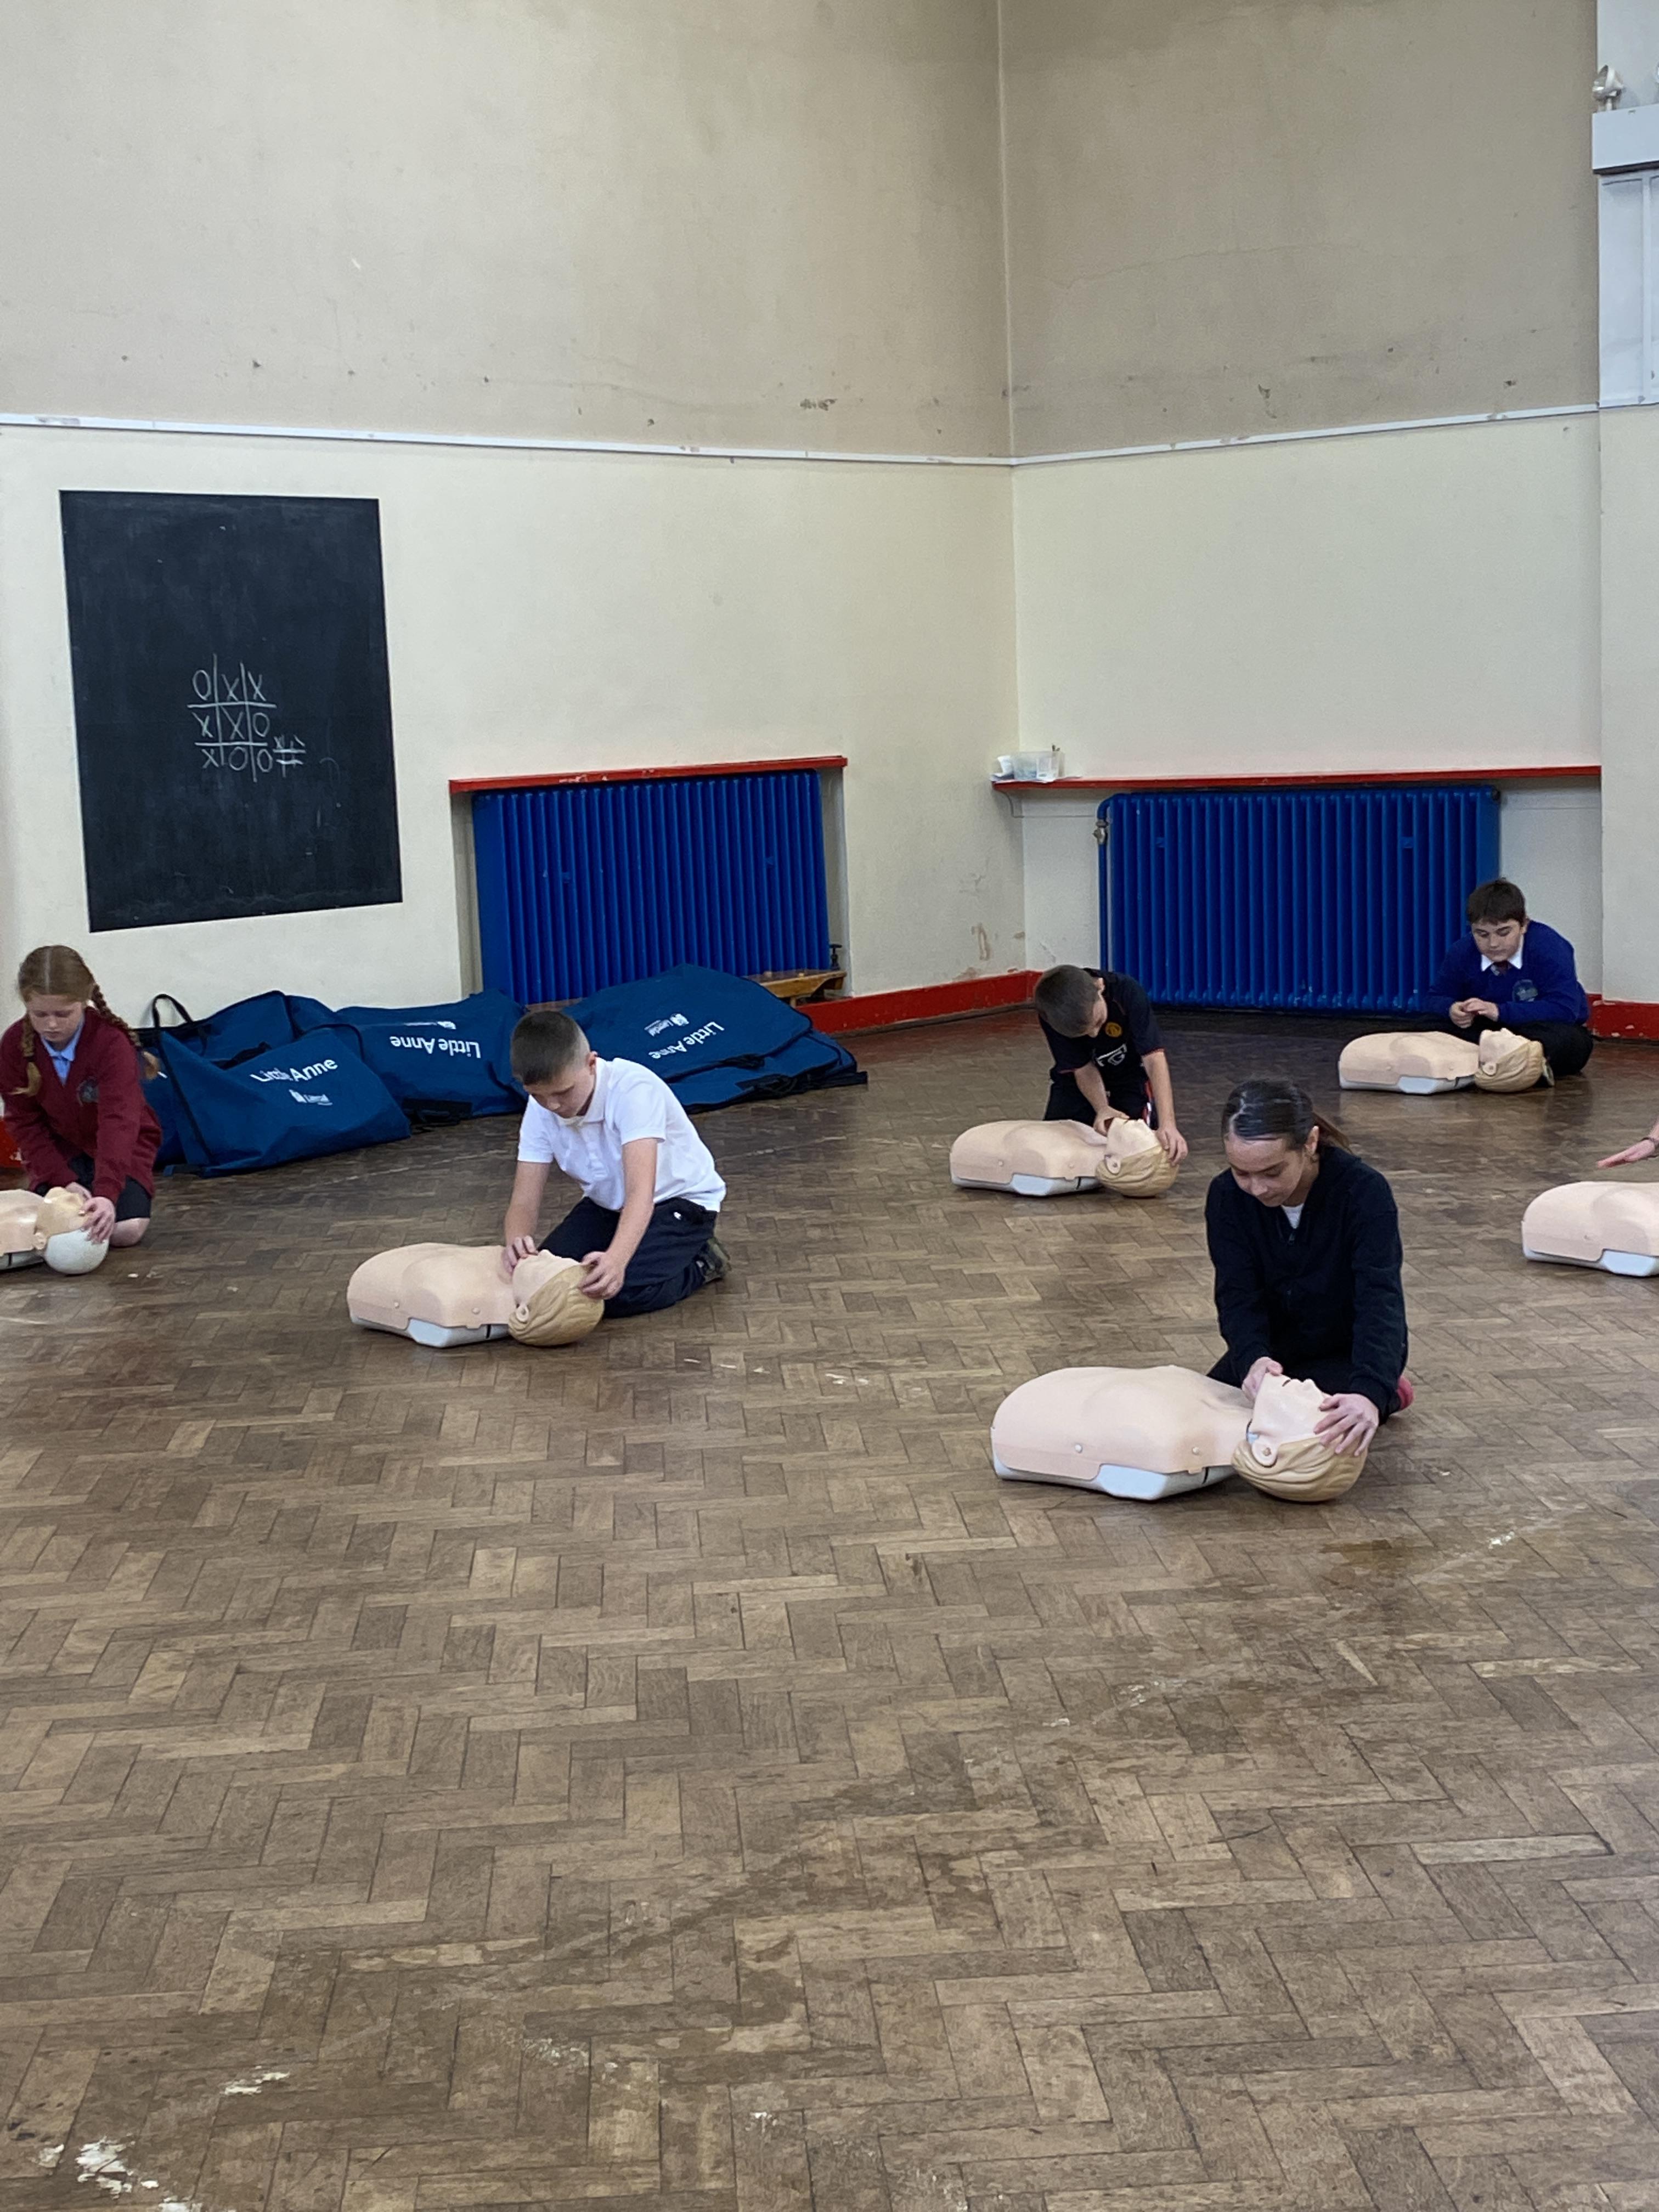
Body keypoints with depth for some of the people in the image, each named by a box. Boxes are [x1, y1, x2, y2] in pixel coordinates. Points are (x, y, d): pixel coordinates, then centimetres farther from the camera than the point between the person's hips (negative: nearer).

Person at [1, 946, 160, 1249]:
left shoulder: (112, 1042, -27)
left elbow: (119, 1121, -36)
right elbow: (25, 1122, -8)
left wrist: (107, 1192, -48)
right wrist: (63, 1179, -20)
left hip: (121, 1147, -2)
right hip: (59, 1149, 2)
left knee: (125, 1230, -23)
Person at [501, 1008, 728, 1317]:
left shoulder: (633, 1089, -31)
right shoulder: (541, 1109, -12)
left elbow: (641, 1189, -41)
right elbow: (525, 1199, -15)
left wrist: (616, 1258, -59)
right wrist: (516, 1240, -41)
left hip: (679, 1199, -6)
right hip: (608, 1203, 7)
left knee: (627, 1292, -28)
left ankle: (701, 1263, 1)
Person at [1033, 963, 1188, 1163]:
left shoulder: (1127, 992, -35)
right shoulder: (1050, 1015, -30)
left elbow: (1154, 1058, -38)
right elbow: (1083, 1069, -21)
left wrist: (1167, 1125, -48)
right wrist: (1102, 1108, -41)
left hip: (1132, 1070, -2)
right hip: (1076, 1078, 2)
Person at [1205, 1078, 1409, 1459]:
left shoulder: (1364, 1191, -29)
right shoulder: (1227, 1196, -18)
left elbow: (1380, 1302, -37)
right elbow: (1238, 1295, -23)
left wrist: (1371, 1392, -56)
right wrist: (1252, 1358, -47)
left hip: (1348, 1353, -5)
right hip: (1273, 1351, 5)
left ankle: (1389, 1393, 4)